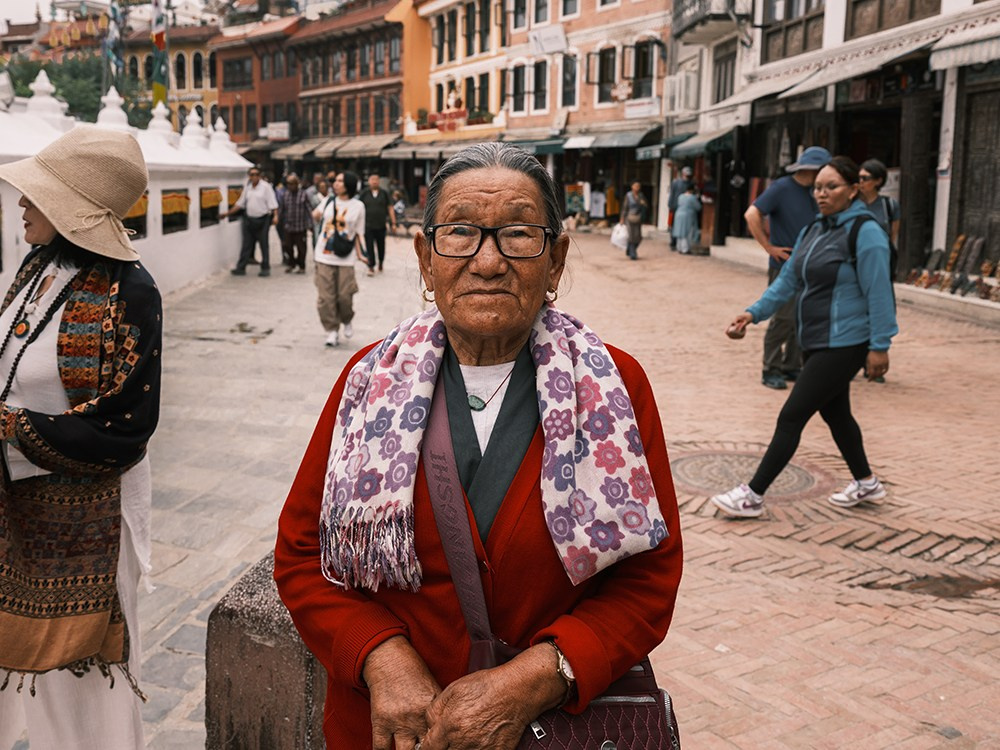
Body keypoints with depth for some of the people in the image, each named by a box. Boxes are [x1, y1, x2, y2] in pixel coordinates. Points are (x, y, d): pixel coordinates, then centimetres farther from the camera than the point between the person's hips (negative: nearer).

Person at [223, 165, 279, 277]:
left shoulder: (266, 187, -6)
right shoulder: (247, 187, 10)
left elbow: (272, 203, -10)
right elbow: (240, 203, 17)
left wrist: (275, 216, -21)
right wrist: (228, 213, 16)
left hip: (262, 220, -5)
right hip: (249, 220, 5)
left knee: (264, 245, 2)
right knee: (246, 245, 5)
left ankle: (265, 268, 10)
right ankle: (241, 268, 7)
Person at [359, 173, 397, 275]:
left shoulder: (384, 193, 6)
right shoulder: (364, 193, 4)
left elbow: (390, 208, 7)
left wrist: (393, 223, 2)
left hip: (381, 226, 1)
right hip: (368, 225, -1)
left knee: (381, 246, 10)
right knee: (369, 247, -6)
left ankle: (380, 263, 33)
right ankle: (371, 267, -1)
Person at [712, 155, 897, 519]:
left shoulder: (865, 233, -16)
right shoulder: (813, 231, 10)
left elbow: (878, 293, -18)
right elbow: (788, 280, 11)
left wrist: (879, 346, -19)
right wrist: (754, 313, -1)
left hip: (844, 345, -9)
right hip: (816, 342, 9)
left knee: (792, 417, -7)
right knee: (834, 413, 21)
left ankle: (753, 496, 1)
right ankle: (865, 482, 40)